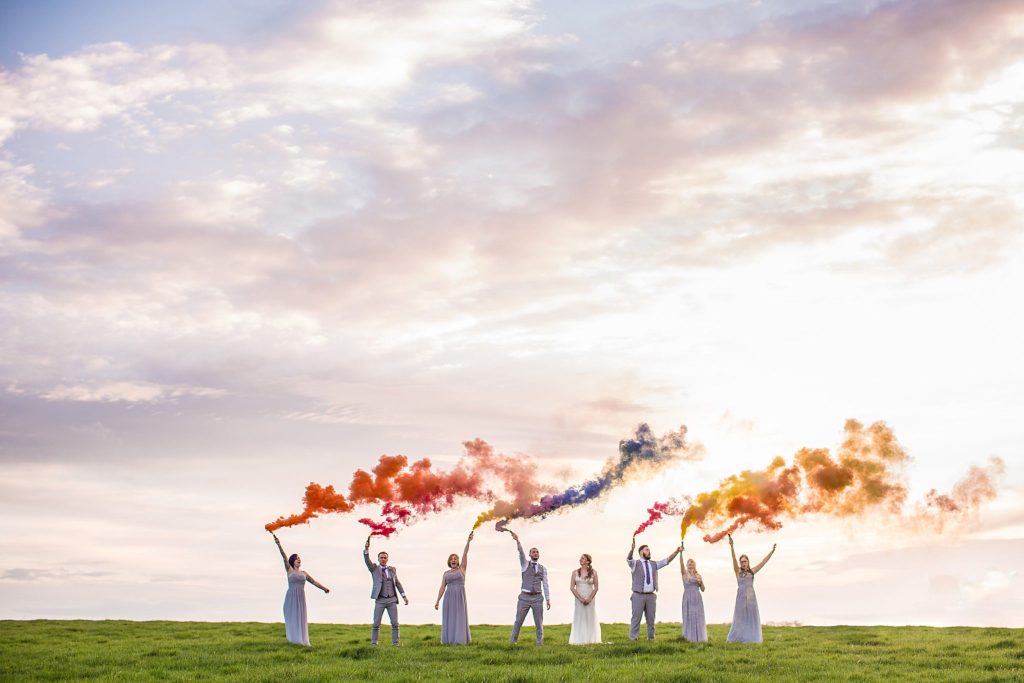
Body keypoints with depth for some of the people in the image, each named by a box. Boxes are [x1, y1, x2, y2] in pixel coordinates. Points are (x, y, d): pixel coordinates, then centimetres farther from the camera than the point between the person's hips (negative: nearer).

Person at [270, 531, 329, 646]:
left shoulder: (303, 573, 13)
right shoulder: (289, 570, 1)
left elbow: (314, 581, 24)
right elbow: (284, 557, -11)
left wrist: (323, 588, 28)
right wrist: (279, 545, -23)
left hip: (301, 597, 4)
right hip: (291, 597, -4)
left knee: (301, 618, 4)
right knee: (292, 617, -1)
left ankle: (302, 640, 7)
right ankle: (293, 639, 3)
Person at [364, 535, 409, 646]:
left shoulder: (392, 569, 13)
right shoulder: (374, 568, 3)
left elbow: (397, 583, 17)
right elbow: (367, 561, -14)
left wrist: (404, 596, 11)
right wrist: (366, 548, -30)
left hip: (392, 600, 3)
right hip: (380, 600, -3)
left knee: (395, 623, -1)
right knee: (376, 624, -4)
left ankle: (395, 643, 4)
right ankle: (373, 644, 3)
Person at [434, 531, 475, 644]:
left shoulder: (462, 569, 6)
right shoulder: (446, 573, 13)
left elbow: (465, 554, -4)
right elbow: (442, 588, 11)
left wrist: (468, 541, -14)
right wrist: (437, 601, 4)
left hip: (460, 597, -3)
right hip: (449, 597, 3)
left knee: (460, 617, -4)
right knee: (449, 618, 1)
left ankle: (460, 640, 1)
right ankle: (449, 639, 7)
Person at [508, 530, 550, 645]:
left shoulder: (543, 568, 9)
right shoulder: (525, 564, 4)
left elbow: (545, 584, 8)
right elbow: (521, 553, -14)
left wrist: (548, 599, 0)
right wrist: (517, 540, -32)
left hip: (537, 598, 1)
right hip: (524, 597, -1)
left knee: (539, 623, 1)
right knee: (518, 621, 1)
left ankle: (540, 643, 8)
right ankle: (513, 641, 10)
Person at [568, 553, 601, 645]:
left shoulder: (593, 572, 2)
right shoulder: (575, 572, 4)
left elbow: (596, 587, 1)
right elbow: (572, 587, 0)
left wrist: (589, 598, -11)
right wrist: (580, 598, -10)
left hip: (590, 599, -1)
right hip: (579, 599, 1)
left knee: (590, 619, 0)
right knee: (579, 619, -1)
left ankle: (591, 639, 5)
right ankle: (579, 640, 1)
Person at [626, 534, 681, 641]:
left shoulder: (654, 564, 15)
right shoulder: (635, 563, 0)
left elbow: (667, 560, 11)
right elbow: (628, 559, -21)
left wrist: (676, 552, -3)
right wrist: (632, 549, -42)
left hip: (651, 596, 5)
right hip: (639, 596, -4)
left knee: (651, 619, 8)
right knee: (636, 618, -5)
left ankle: (651, 638, 15)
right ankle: (633, 639, -3)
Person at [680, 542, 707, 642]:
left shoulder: (699, 576, 13)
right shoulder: (684, 573, 5)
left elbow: (703, 589, 12)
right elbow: (681, 564, -12)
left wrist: (701, 582, -8)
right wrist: (680, 552, -25)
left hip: (697, 597, 3)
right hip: (687, 597, -3)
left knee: (698, 617, 0)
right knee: (688, 616, -4)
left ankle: (698, 637, 4)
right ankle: (689, 637, 0)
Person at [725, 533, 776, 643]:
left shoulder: (752, 572, 10)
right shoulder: (738, 571, 1)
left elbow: (763, 562, 12)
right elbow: (734, 559, -12)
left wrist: (772, 551, 9)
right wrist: (731, 546, -25)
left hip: (751, 596, 4)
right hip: (741, 596, -4)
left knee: (752, 617, 2)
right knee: (740, 617, -3)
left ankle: (750, 638, 6)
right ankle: (733, 638, 3)